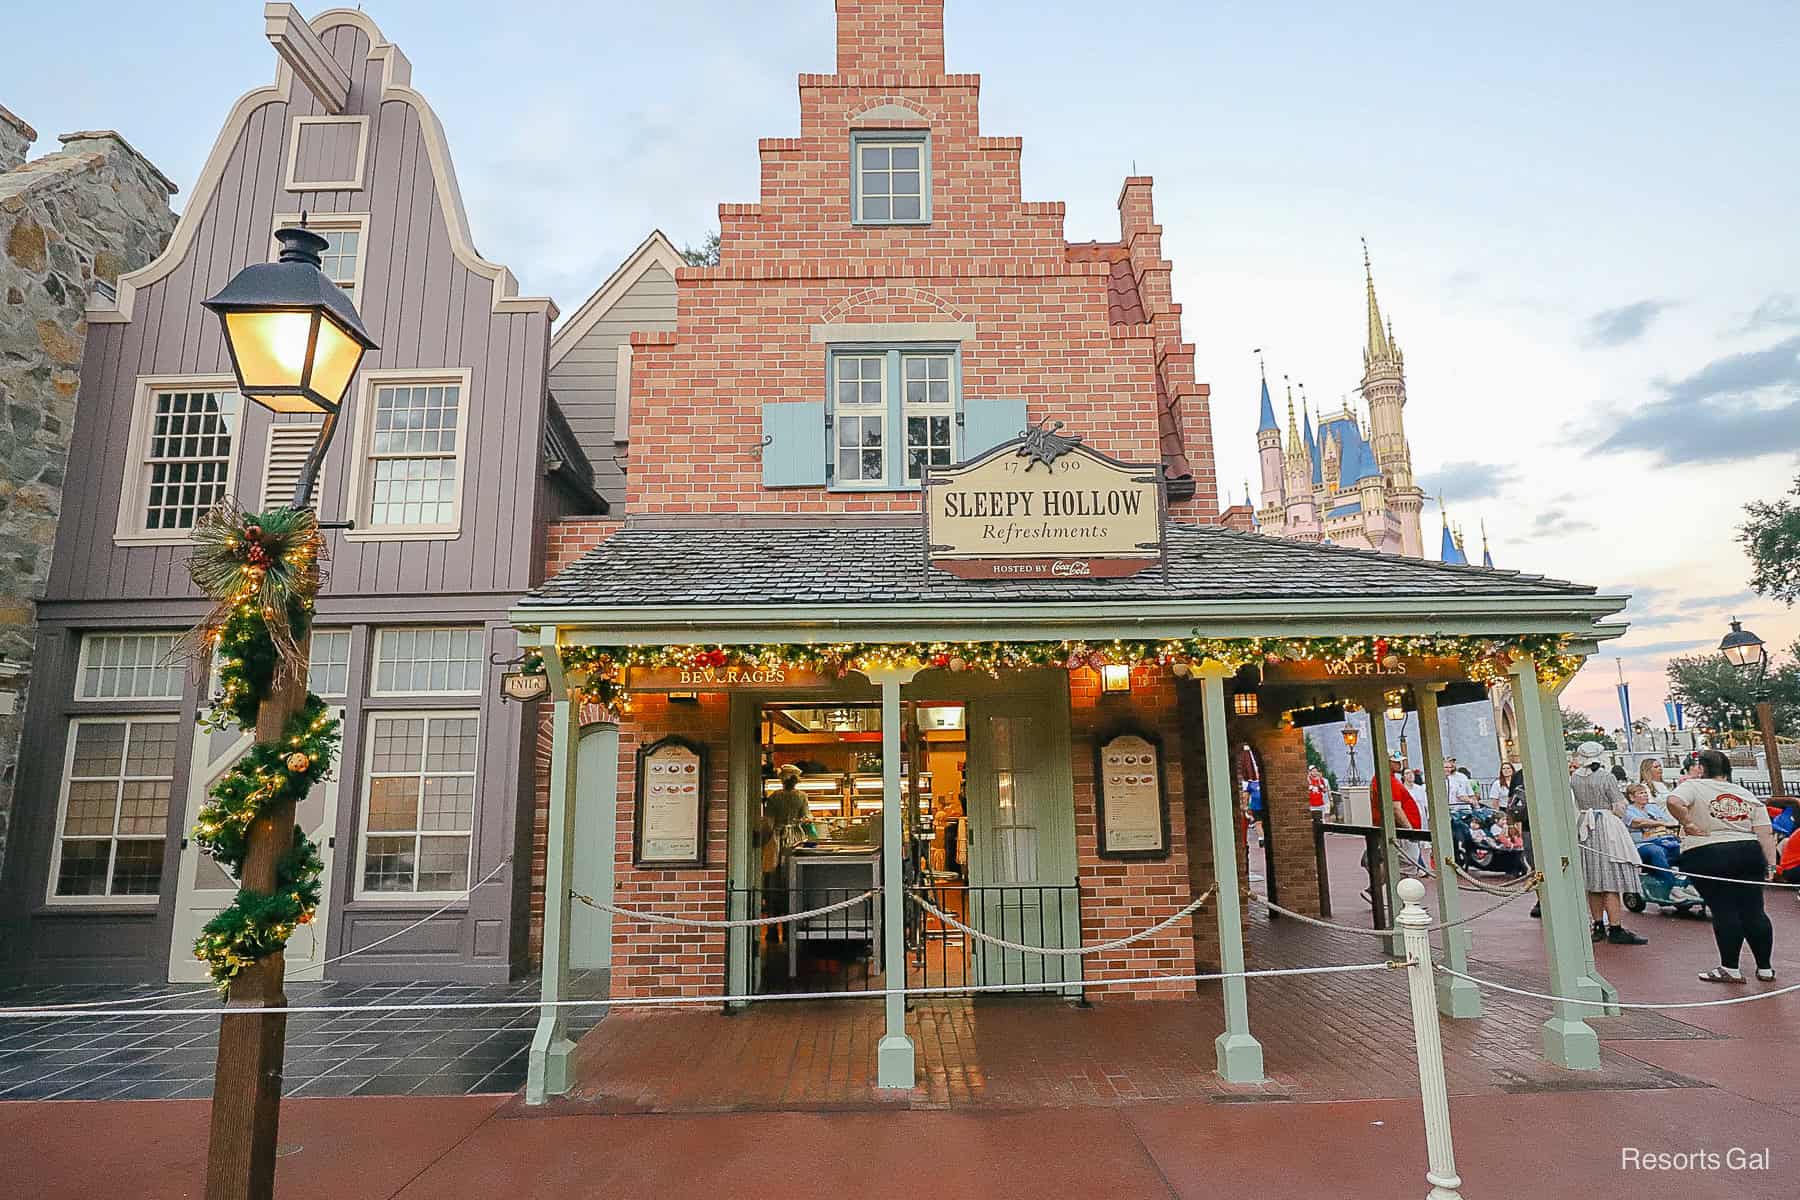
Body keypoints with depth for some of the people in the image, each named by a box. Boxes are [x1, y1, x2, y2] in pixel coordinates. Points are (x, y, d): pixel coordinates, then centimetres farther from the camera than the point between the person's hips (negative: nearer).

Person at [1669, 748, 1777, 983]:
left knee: (1724, 911, -1)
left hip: (1707, 857, -5)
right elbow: (1765, 834, 5)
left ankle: (1730, 969, 5)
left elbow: (1674, 802, -24)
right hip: (1748, 854, 5)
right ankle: (1765, 968, 17)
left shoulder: (1694, 786, -2)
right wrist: (1771, 865, 3)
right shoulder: (1748, 796, 14)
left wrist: (1687, 823, -11)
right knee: (1754, 911, 10)